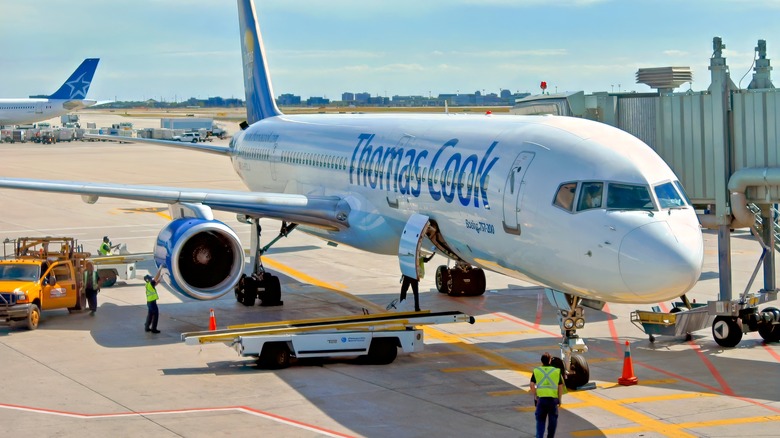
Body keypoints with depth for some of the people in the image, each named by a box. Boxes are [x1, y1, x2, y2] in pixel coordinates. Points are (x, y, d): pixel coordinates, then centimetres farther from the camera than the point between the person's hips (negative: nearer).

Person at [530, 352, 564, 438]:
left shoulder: (536, 371, 5)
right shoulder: (557, 371, 5)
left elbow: (532, 385, -2)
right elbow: (560, 386, 3)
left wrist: (535, 397, 6)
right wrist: (559, 399, 11)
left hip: (541, 398, 0)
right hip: (553, 399, 0)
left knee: (540, 419, 8)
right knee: (553, 420, 14)